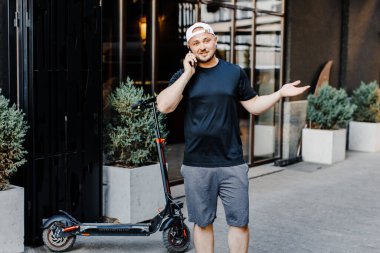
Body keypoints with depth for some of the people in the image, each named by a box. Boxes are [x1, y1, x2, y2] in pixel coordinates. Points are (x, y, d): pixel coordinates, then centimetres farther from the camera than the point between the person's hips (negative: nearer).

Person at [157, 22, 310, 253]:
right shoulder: (183, 76, 2)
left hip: (232, 164, 1)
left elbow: (254, 106, 14)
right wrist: (188, 74, -12)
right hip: (197, 165, 0)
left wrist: (280, 93, -1)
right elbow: (164, 106, -13)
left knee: (239, 222, 4)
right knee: (202, 223, 11)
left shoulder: (234, 72, 6)